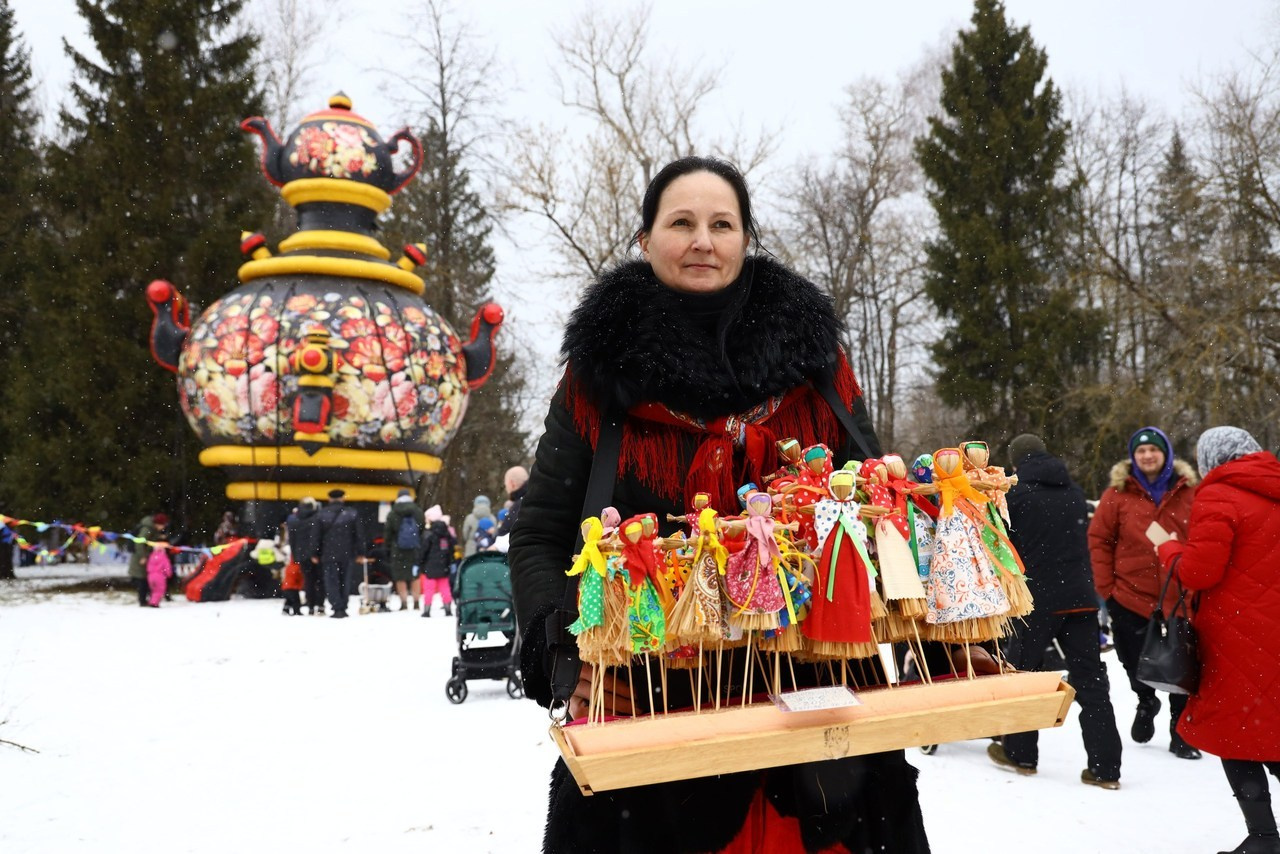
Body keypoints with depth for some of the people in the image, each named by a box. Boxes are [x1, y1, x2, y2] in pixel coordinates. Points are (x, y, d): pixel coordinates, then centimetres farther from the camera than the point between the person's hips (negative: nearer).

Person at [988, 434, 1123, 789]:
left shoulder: (1015, 493, -5)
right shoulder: (1075, 493, 12)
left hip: (1037, 599, -4)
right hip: (1081, 597, 4)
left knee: (1023, 671, 11)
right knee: (1091, 680, 4)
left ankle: (1019, 753, 19)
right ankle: (1105, 766, 3)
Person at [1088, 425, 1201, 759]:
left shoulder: (1187, 491, 1)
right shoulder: (1118, 494, -3)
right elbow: (1098, 540, -1)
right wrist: (1105, 588, -5)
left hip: (1178, 600, 0)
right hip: (1129, 599, 0)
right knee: (1135, 666, 14)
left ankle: (1181, 733, 19)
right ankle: (1146, 701, 45)